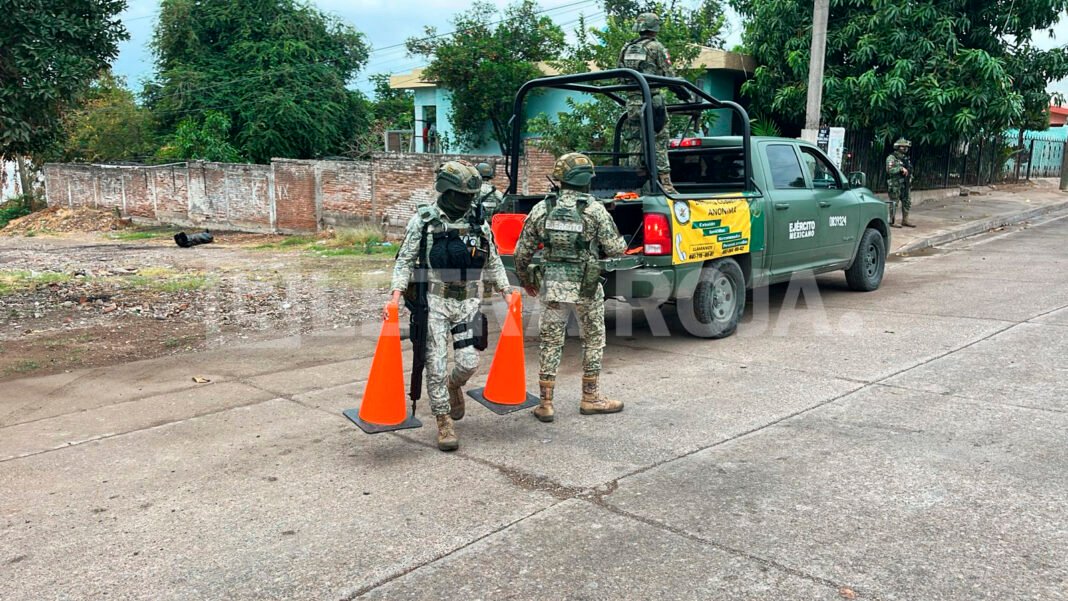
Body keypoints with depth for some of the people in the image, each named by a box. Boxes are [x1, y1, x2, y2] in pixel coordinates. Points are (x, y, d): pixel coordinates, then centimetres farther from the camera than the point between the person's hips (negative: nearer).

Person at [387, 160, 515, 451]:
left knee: (468, 362, -3)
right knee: (437, 365, -1)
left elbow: (494, 263, 17)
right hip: (435, 303, -2)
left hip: (469, 303, 3)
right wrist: (396, 295, -14)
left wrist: (507, 293, 11)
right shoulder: (423, 221, -2)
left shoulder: (479, 224, 7)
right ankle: (444, 422, 13)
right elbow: (405, 261, -2)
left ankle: (453, 386, 33)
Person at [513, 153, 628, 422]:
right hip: (587, 288, -2)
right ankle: (590, 398, 24)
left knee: (550, 342, 11)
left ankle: (546, 404, 12)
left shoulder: (541, 209, 1)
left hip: (552, 286, 2)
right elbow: (616, 249, -5)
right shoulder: (595, 209, -7)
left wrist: (526, 280, 22)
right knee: (594, 340, 15)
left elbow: (522, 252, 5)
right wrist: (620, 243, 19)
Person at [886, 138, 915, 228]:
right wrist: (901, 169, -28)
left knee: (907, 202, 10)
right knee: (894, 203, -4)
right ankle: (891, 221, 2)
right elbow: (889, 170, -23)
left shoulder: (905, 158, 16)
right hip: (895, 185, -8)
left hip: (905, 185, 8)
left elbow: (909, 170, 27)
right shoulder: (891, 158, -9)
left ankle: (905, 220, 19)